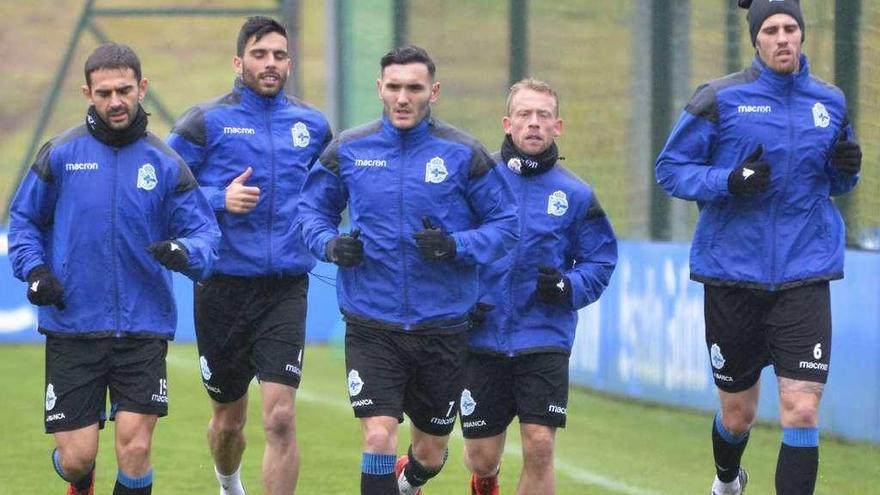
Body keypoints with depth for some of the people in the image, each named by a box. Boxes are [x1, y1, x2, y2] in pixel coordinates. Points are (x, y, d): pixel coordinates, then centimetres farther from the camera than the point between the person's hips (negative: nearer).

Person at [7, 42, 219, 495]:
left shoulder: (166, 164, 2)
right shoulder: (60, 154, 2)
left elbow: (204, 229, 1)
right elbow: (24, 219, 11)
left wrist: (186, 251, -22)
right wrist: (33, 268, -7)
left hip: (143, 327, 0)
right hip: (71, 326, 0)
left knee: (134, 449, -9)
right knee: (76, 455, 1)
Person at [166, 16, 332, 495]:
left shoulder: (312, 125, 8)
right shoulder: (206, 122, -2)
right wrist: (219, 201, -17)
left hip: (285, 289, 1)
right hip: (223, 288, -1)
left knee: (280, 417, -14)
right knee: (228, 418, 14)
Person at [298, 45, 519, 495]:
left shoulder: (463, 154, -3)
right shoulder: (347, 150, 1)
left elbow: (504, 224, 1)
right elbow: (313, 209, 14)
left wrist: (456, 246, -18)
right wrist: (330, 244, -8)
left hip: (441, 326, 1)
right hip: (371, 326, -1)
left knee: (431, 451, 15)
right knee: (379, 436, -17)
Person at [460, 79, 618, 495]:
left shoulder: (575, 195, 3)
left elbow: (600, 261, 9)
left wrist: (568, 287, -11)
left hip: (545, 340, 0)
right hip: (482, 339, 0)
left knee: (539, 446, -12)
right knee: (482, 456, 6)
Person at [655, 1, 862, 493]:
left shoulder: (830, 102, 4)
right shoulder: (721, 99, -6)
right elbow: (671, 169, -4)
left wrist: (847, 169, -6)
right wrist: (729, 181, -21)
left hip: (804, 276, 1)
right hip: (733, 275, -1)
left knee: (802, 412, -13)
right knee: (738, 415, 14)